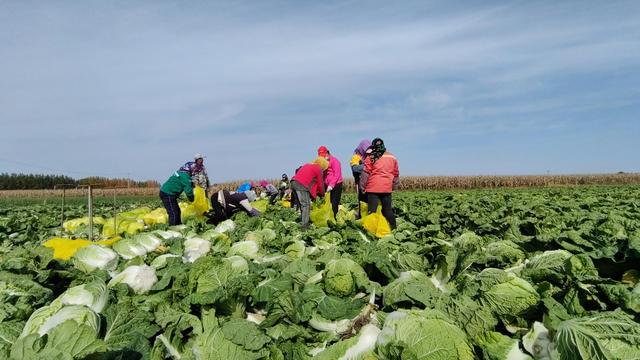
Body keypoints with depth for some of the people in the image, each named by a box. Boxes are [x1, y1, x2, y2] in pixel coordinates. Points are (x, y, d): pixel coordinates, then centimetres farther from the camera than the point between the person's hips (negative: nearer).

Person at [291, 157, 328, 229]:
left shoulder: (307, 165, 27)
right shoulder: (318, 169, 4)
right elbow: (320, 184, 9)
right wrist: (322, 194, 26)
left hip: (294, 183, 8)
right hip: (302, 186, -8)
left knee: (302, 204, 17)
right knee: (306, 205, -4)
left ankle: (303, 221, 20)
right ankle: (304, 225, -7)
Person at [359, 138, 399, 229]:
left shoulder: (371, 157, -2)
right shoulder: (392, 157, 12)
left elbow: (365, 173, -4)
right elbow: (396, 174, 17)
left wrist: (362, 186, 4)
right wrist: (394, 186, 25)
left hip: (373, 188, -4)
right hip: (387, 188, 4)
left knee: (372, 210, -2)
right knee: (388, 210, 14)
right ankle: (393, 227, 18)